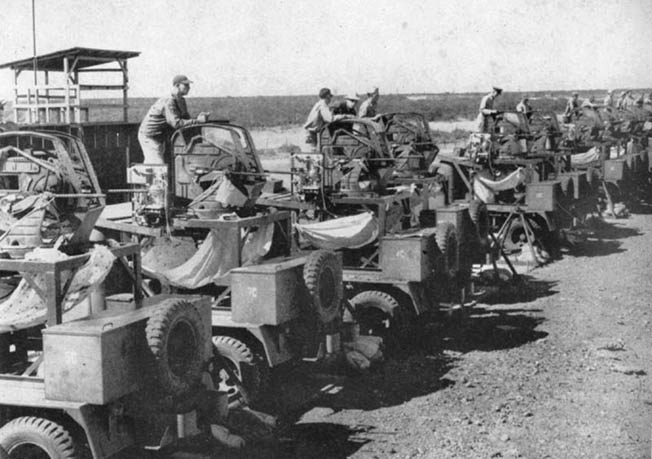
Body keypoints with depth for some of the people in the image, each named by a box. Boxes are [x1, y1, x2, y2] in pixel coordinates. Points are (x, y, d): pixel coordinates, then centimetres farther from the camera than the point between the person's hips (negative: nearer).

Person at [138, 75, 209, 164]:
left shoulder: (181, 101, 5)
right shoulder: (169, 102, -26)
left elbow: (186, 119, 6)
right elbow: (176, 123, -34)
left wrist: (198, 118, -15)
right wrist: (197, 121, -32)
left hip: (159, 139, 10)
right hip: (149, 137, -10)